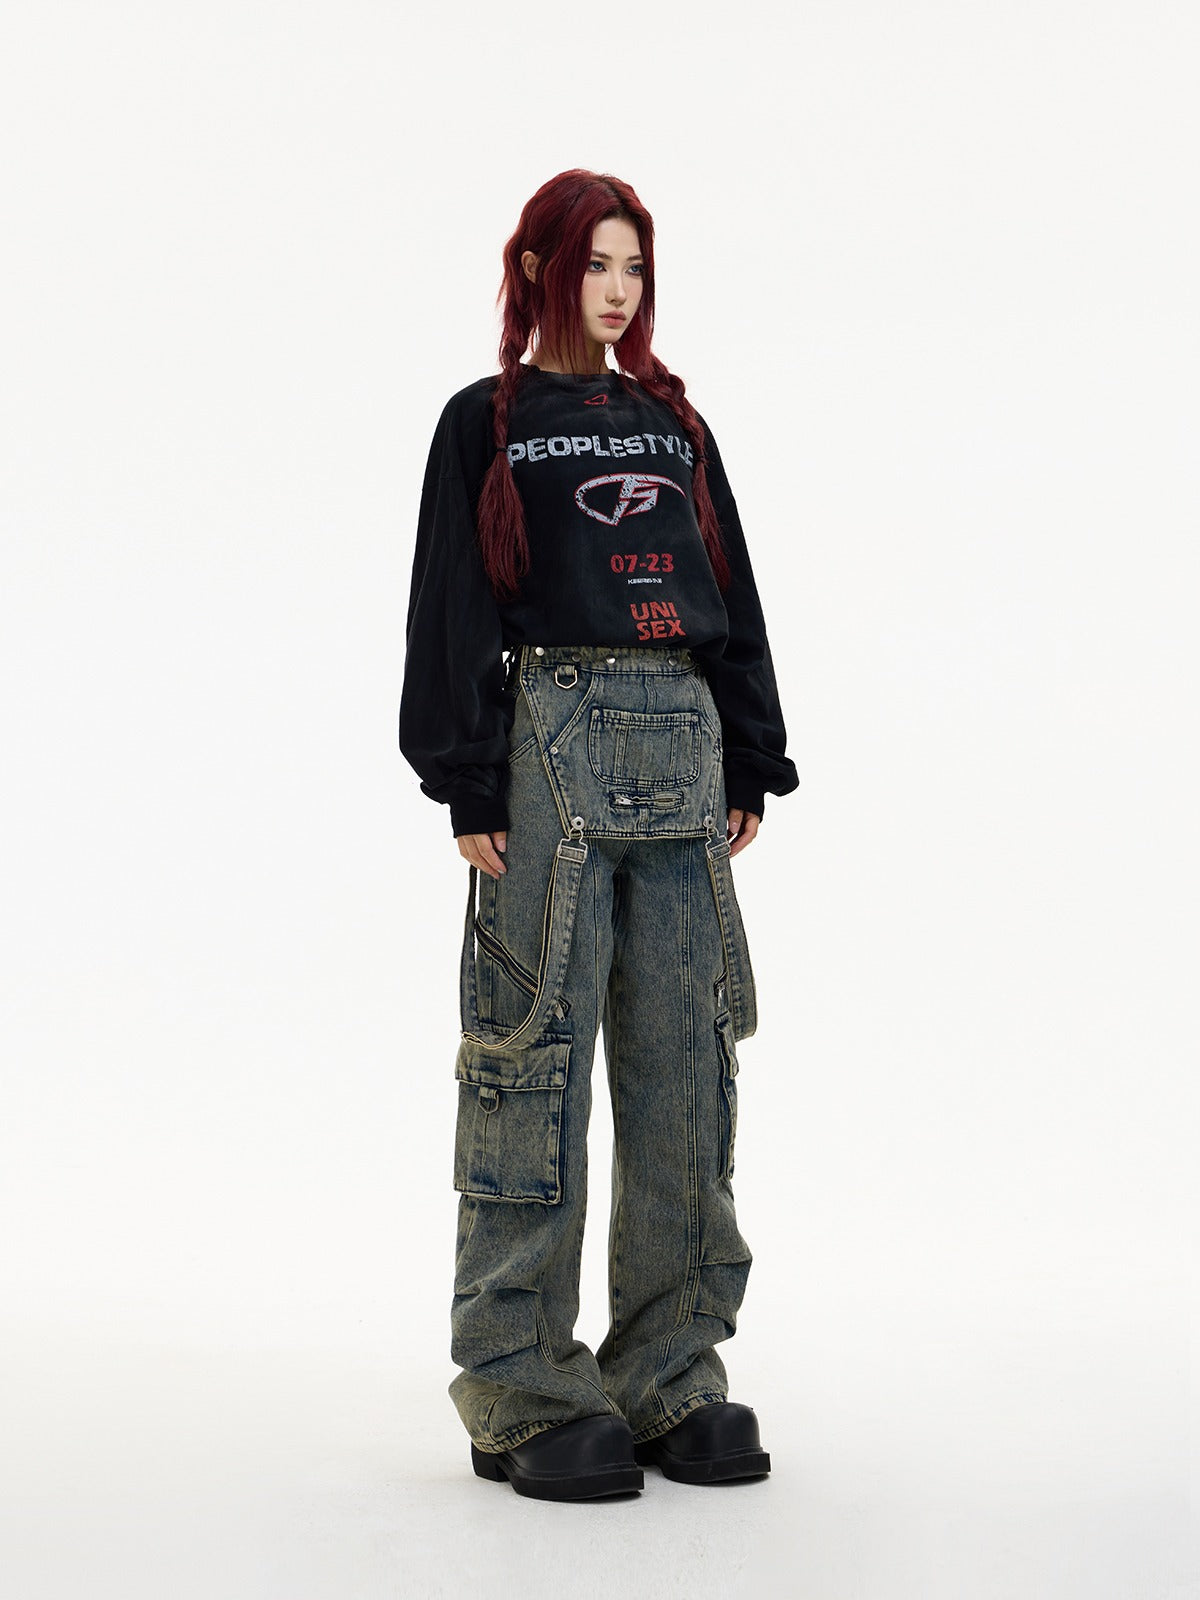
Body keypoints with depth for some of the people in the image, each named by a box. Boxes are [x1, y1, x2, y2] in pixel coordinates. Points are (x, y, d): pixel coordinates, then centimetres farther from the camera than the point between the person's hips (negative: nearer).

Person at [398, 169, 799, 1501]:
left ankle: (670, 1373, 13)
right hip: (554, 737, -4)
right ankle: (523, 1390, 4)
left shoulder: (673, 423, 20)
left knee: (684, 1062, 3)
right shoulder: (487, 421, 7)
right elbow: (454, 612, 0)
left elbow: (730, 595, 19)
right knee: (539, 1055, -5)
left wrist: (751, 767, 12)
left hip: (683, 742, 5)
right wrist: (470, 789, -9)